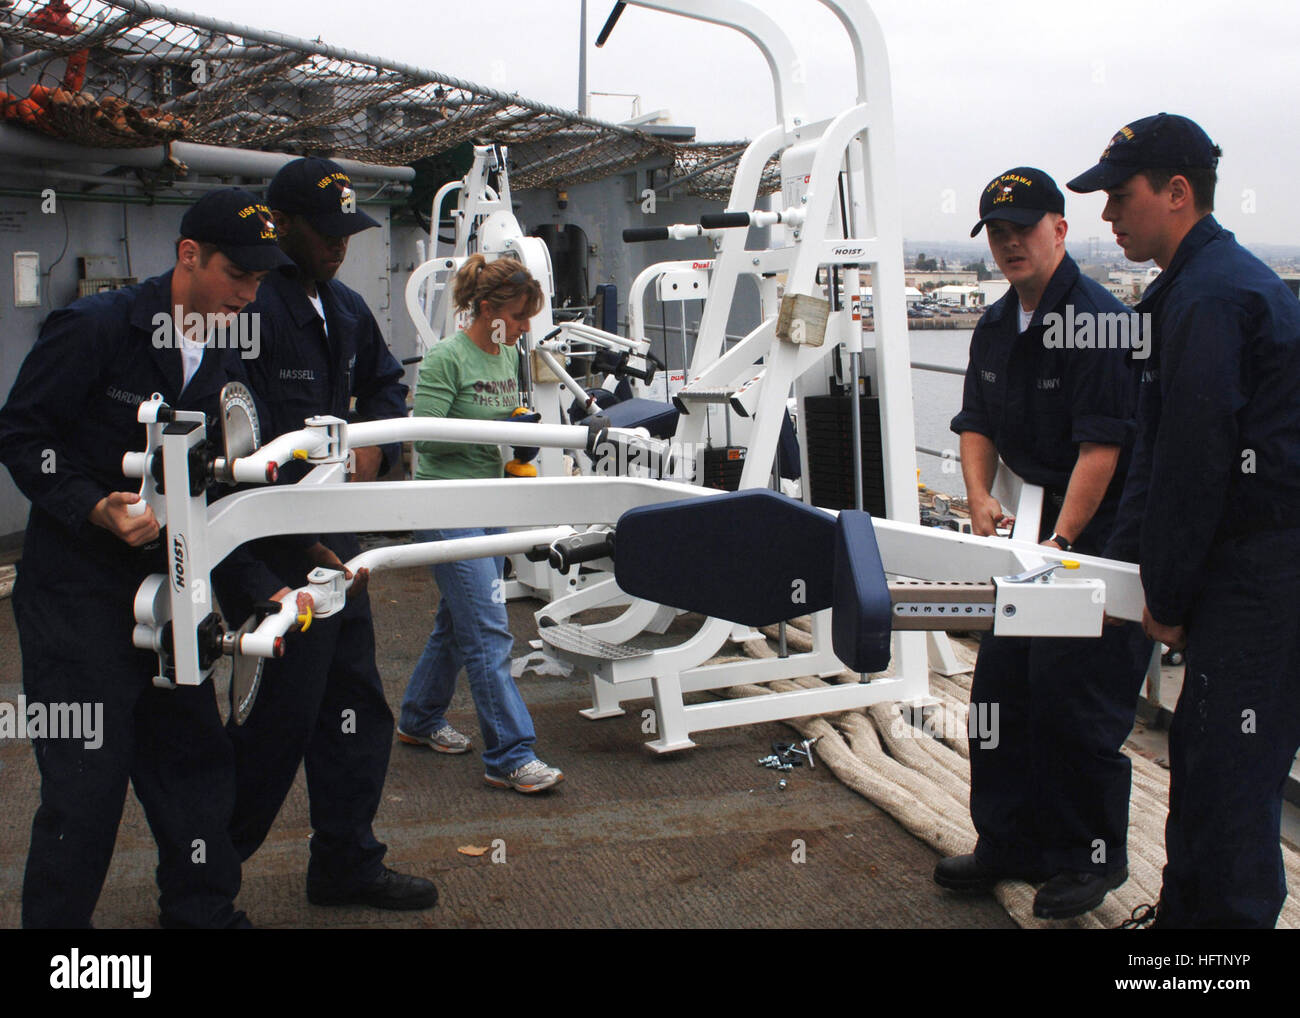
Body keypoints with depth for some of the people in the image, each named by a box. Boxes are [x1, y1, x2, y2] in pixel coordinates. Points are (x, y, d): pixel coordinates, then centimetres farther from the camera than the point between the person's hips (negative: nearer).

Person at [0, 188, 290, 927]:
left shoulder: (224, 362, 8)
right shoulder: (96, 327, -12)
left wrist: (262, 588, 0)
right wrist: (95, 508, -24)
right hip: (77, 590, -6)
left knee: (196, 761, 11)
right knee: (87, 782, -3)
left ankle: (203, 911, 28)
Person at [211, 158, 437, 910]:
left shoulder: (346, 309, 14)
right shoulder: (248, 306, -14)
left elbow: (386, 387, 28)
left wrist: (374, 446, 5)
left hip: (335, 538, 9)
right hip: (273, 548, -9)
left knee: (353, 700, 13)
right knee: (281, 712, -4)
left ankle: (348, 862, 26)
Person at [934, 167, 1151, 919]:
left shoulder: (1097, 321, -17)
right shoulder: (996, 327, 10)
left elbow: (1102, 447, -21)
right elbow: (978, 424, 15)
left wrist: (1060, 541, -23)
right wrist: (982, 498, -3)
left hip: (1100, 536, -8)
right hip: (1028, 530, 8)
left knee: (1074, 698, -5)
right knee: (1002, 685, 9)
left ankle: (1091, 858, 12)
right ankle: (1010, 843, 23)